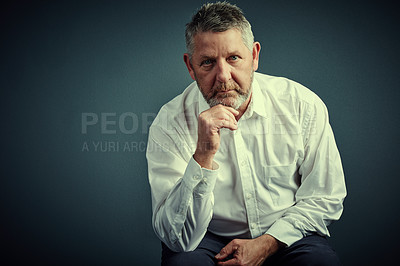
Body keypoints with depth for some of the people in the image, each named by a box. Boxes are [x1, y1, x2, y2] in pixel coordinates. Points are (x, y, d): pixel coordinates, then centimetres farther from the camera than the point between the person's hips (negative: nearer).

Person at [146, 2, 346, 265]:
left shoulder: (303, 106, -11)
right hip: (207, 238, -1)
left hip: (286, 234, 1)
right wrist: (203, 155, -35)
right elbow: (177, 239, -22)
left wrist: (267, 243, -13)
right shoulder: (169, 125, -16)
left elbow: (324, 197, 0)